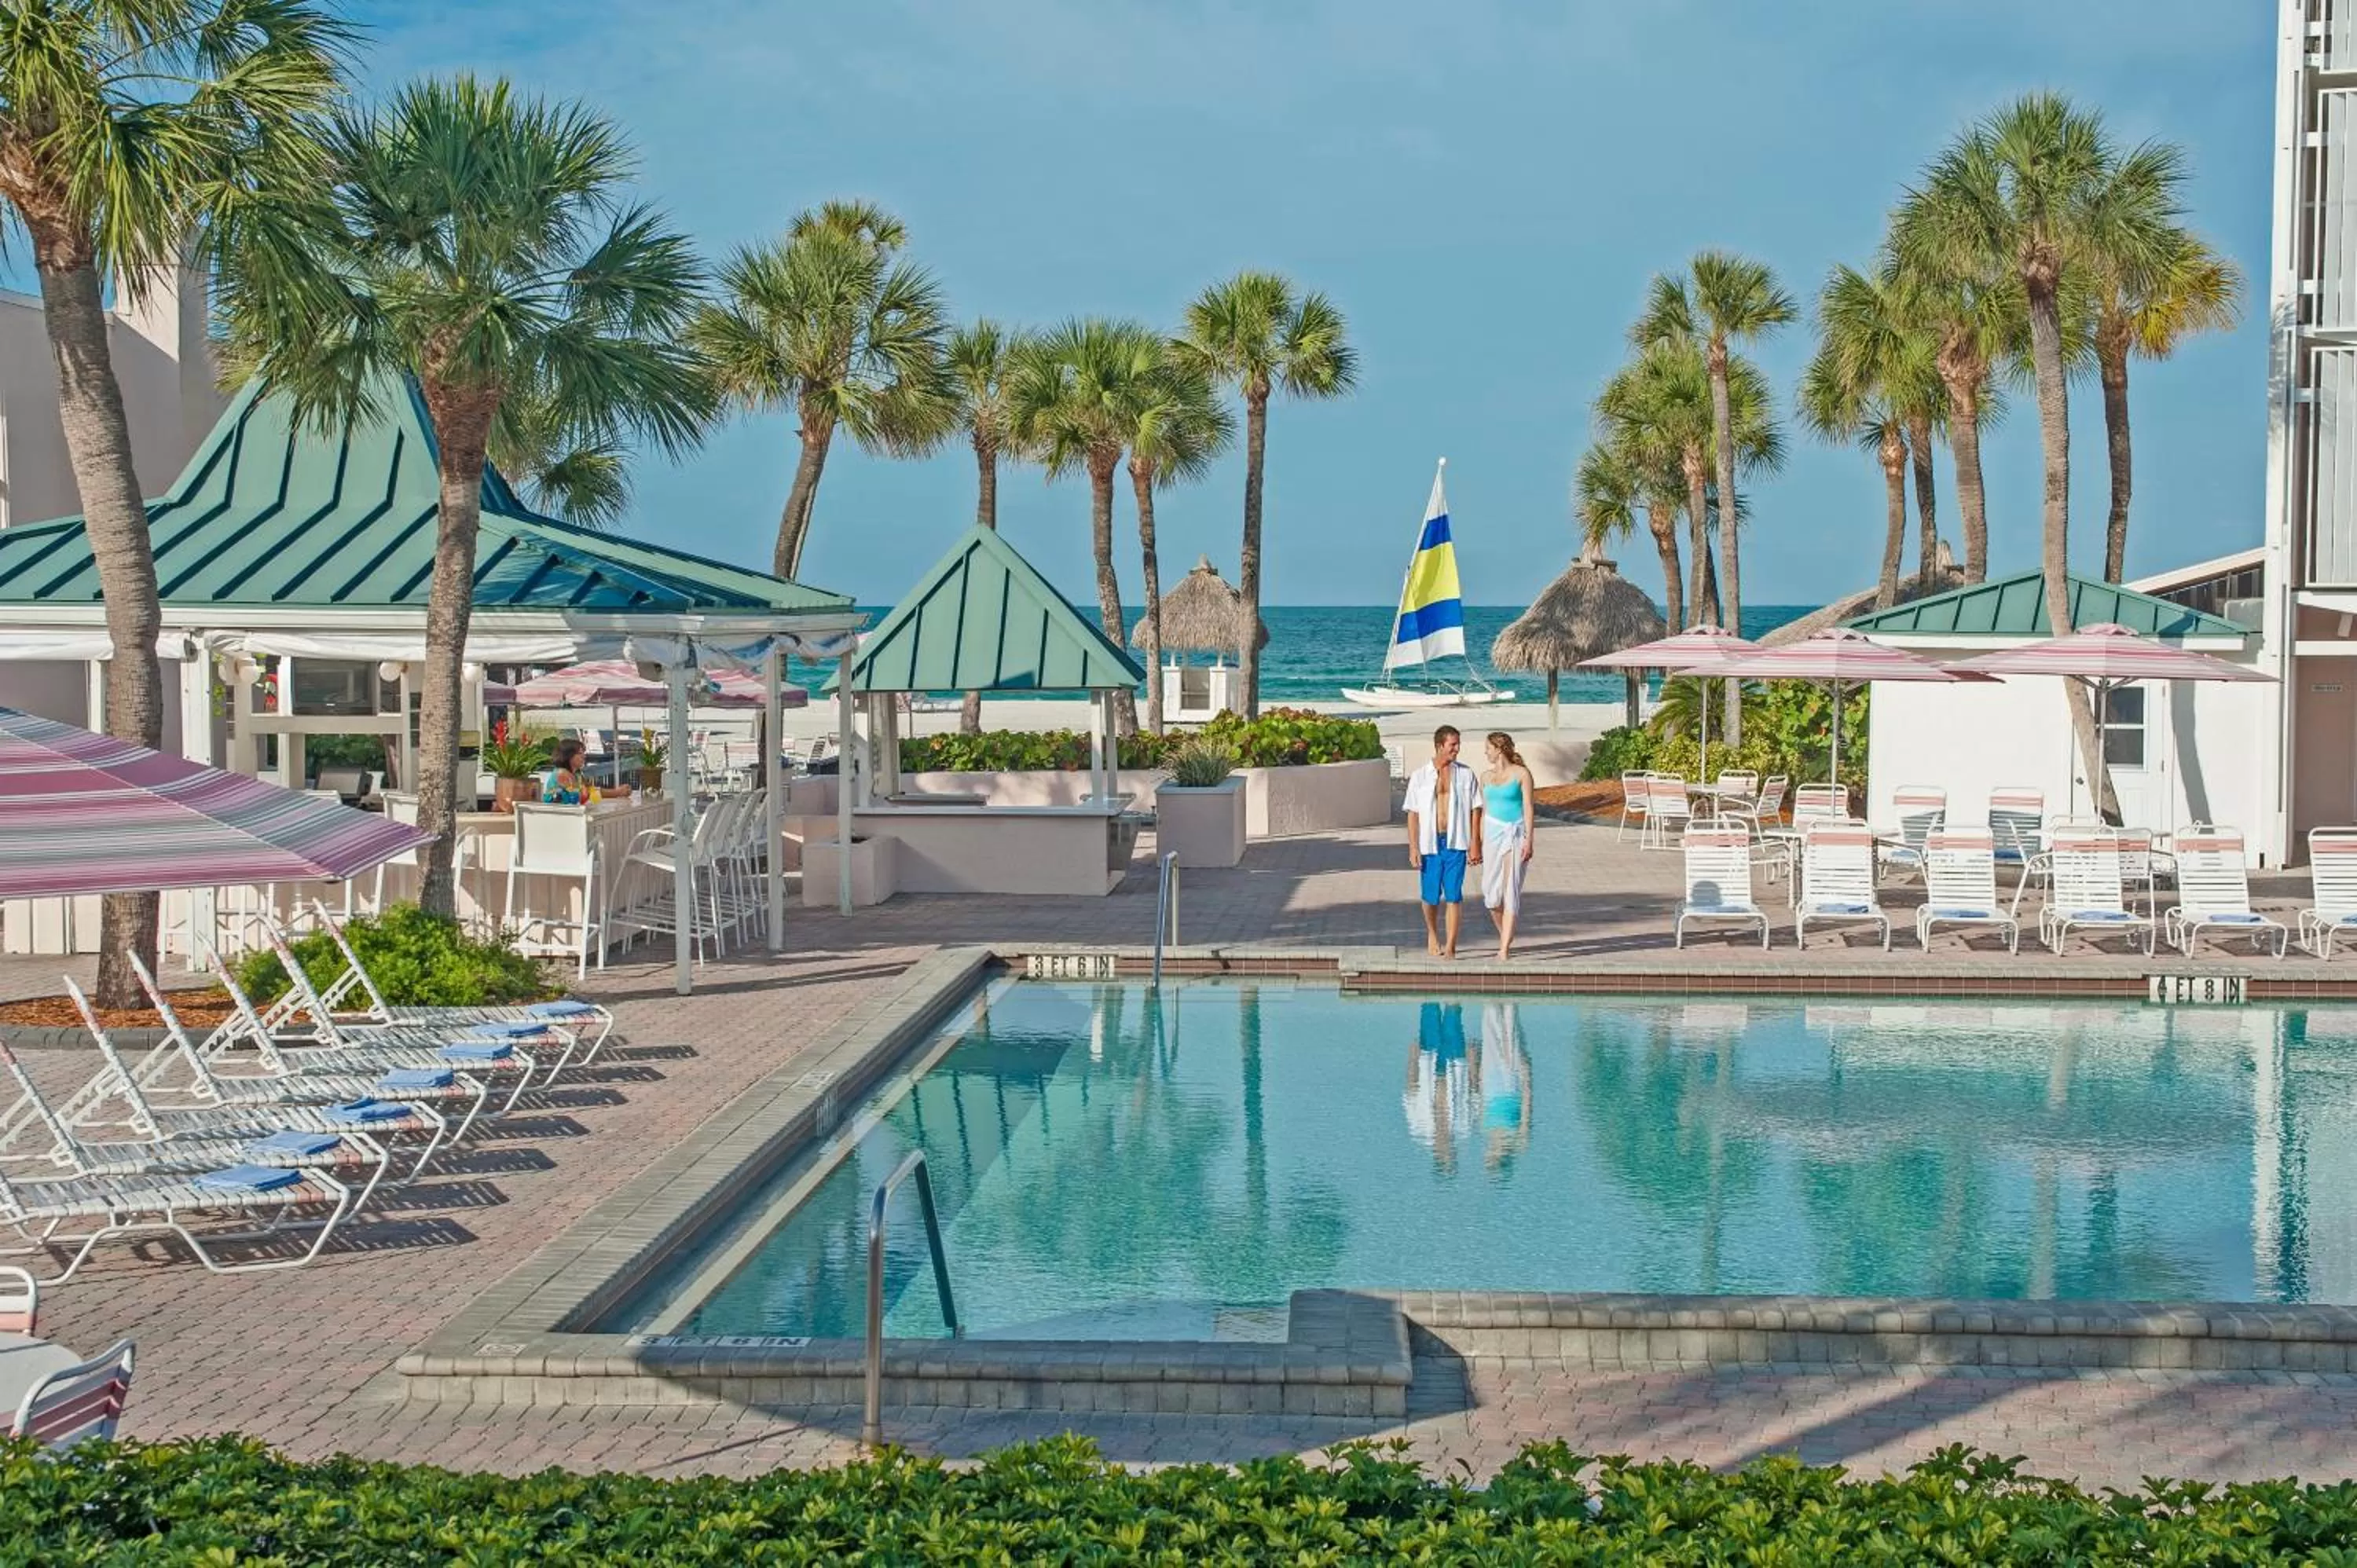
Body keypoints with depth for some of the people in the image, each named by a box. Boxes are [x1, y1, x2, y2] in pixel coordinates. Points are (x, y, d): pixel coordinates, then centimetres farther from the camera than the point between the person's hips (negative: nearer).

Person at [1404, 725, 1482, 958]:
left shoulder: (1466, 775, 2)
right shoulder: (1420, 777, 1)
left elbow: (1475, 810, 4)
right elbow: (1413, 814, 2)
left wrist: (1475, 844, -3)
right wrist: (1413, 848, -4)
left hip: (1456, 843, 0)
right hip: (1430, 843, 0)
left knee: (1453, 895, -4)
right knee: (1431, 895, 8)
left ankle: (1450, 946, 0)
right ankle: (1432, 935, 33)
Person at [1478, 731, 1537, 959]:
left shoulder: (1521, 774, -2)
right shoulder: (1486, 777, 11)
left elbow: (1528, 809, -4)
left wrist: (1528, 840, -11)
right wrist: (1478, 843, 12)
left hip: (1515, 833, -4)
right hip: (1492, 832, 4)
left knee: (1511, 889, -9)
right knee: (1491, 891, 1)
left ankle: (1504, 948, -11)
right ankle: (1505, 936, 24)